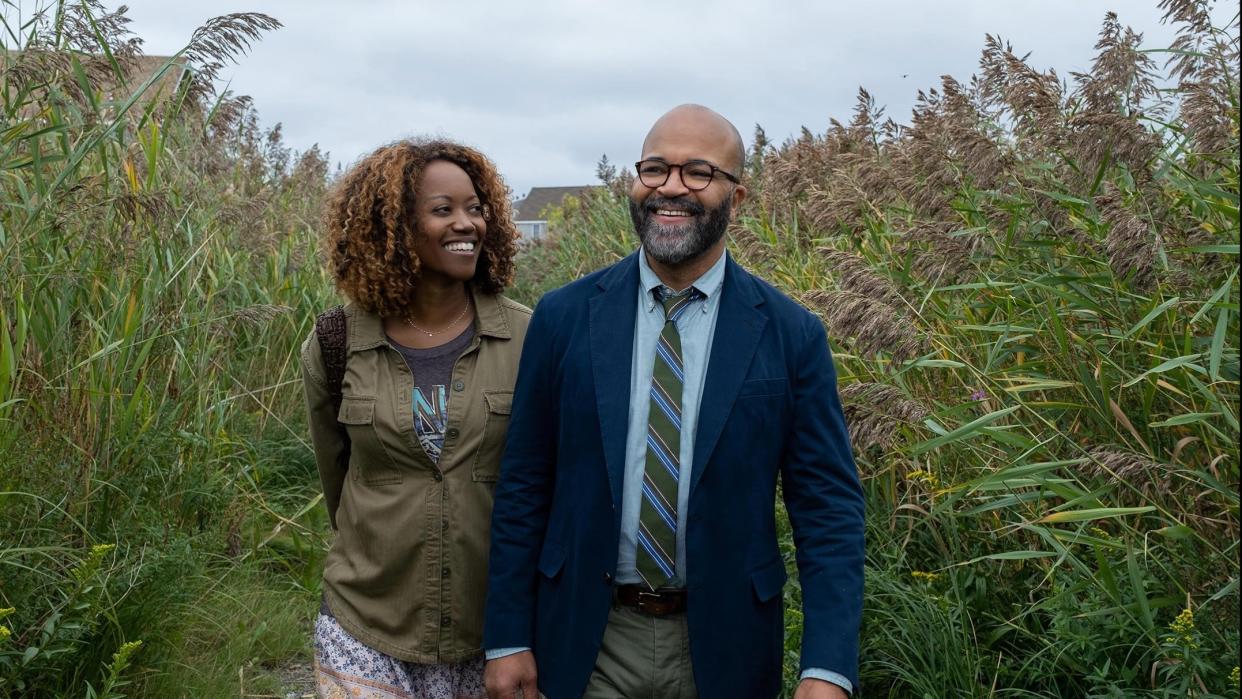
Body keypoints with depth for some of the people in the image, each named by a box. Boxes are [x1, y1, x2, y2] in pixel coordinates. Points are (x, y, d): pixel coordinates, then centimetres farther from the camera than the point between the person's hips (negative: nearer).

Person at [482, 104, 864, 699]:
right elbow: (522, 486, -1)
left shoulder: (792, 335, -7)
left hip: (722, 644, 0)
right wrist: (507, 639, -2)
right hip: (587, 639, 1)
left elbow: (830, 508, -6)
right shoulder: (564, 316, -5)